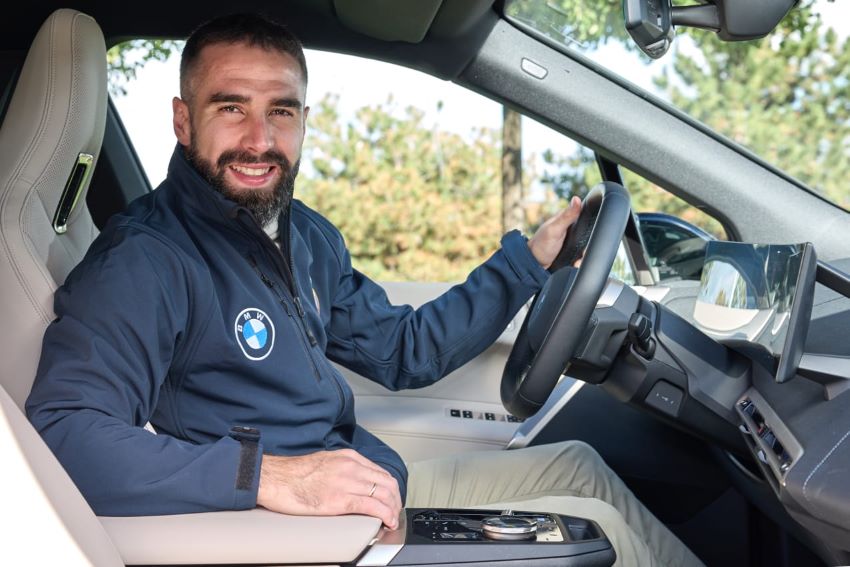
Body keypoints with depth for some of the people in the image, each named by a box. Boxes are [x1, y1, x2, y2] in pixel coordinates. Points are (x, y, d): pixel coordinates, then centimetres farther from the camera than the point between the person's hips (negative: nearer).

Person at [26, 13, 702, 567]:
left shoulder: (305, 234, 7)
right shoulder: (146, 258, -22)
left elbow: (402, 351, 16)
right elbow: (61, 433, -34)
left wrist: (527, 260, 11)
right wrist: (264, 473, -41)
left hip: (378, 484, 9)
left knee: (575, 463, 16)